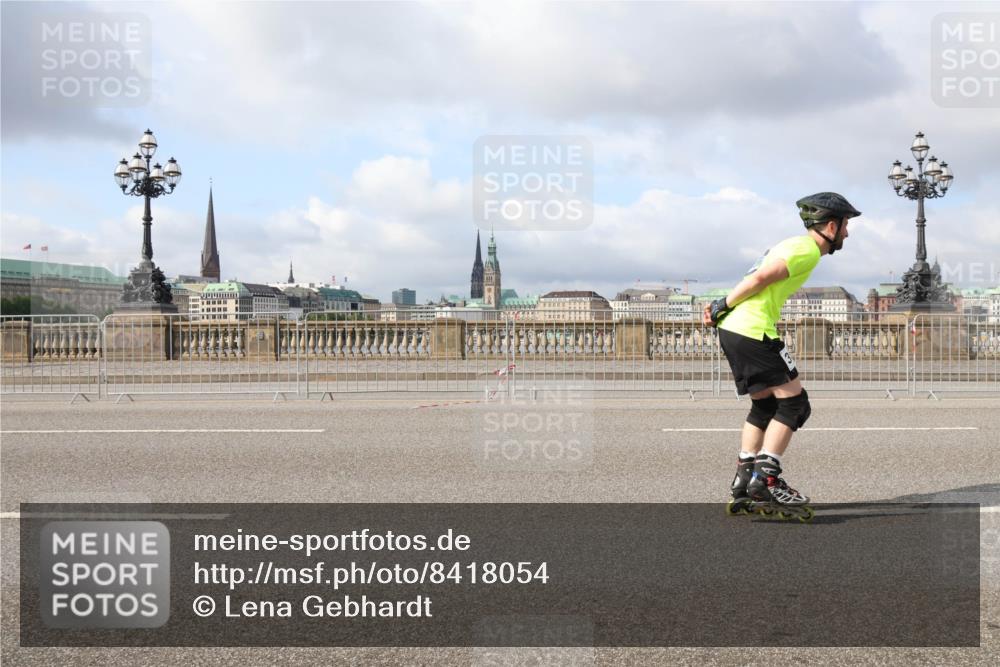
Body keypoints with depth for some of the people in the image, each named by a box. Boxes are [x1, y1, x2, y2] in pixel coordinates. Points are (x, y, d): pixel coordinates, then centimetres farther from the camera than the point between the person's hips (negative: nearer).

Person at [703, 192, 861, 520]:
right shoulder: (808, 250, -8)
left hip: (732, 330, 10)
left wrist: (721, 307, 9)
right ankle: (765, 480, -7)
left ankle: (744, 484, 17)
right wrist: (723, 307, -8)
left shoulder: (795, 245, 24)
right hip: (754, 331, -10)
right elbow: (760, 278, -16)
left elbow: (757, 278, 18)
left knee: (765, 406, 16)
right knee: (794, 402, -4)